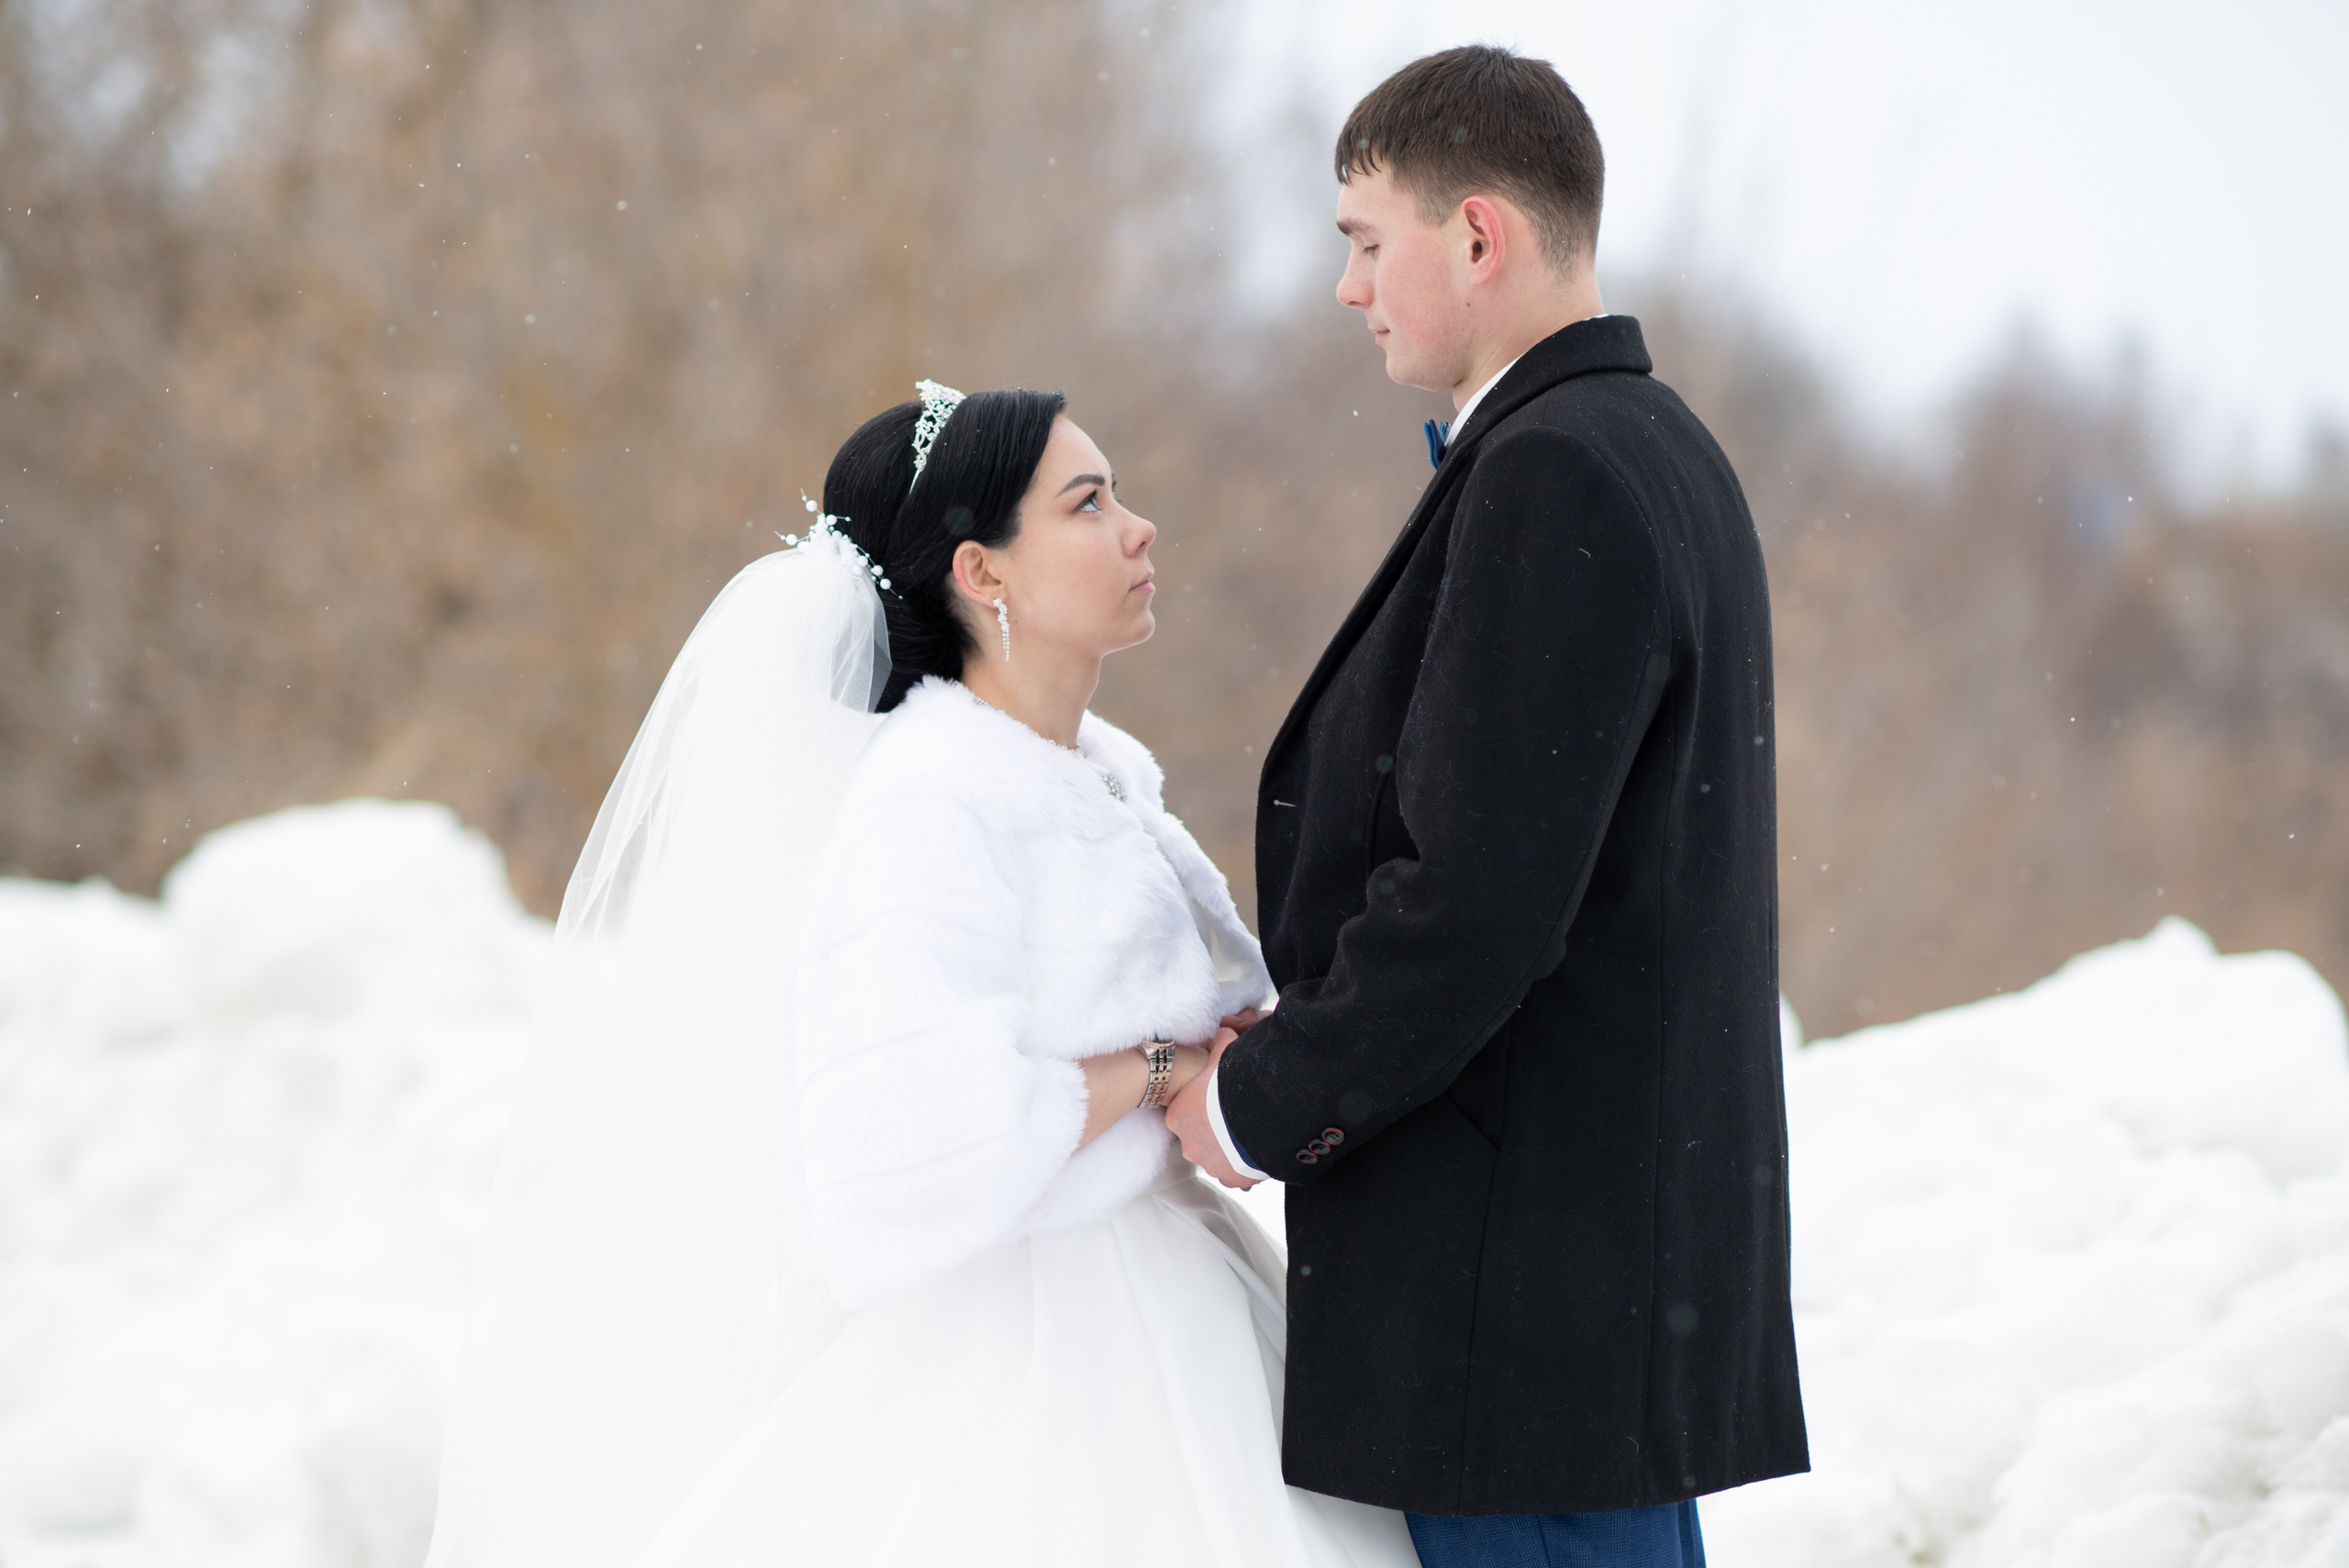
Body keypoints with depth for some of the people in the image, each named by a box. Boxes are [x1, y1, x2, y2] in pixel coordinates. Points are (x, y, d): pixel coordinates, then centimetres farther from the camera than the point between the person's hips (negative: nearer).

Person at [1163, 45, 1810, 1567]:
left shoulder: (1554, 481, -17)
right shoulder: (1660, 450, 16)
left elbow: (1480, 898, -23)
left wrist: (1264, 1104, -10)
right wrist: (1310, 1046, 10)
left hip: (1535, 1267, -10)